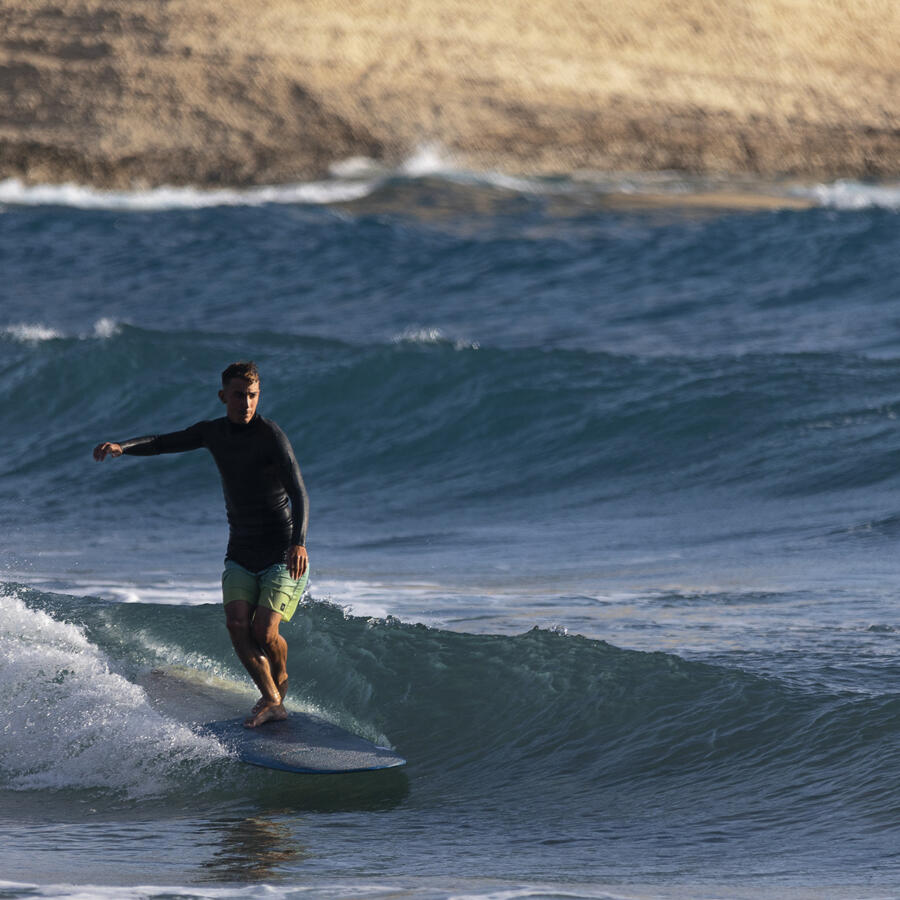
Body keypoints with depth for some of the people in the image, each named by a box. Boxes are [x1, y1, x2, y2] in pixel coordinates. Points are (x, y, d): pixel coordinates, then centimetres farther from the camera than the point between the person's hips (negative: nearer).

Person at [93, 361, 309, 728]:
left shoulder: (271, 436, -16)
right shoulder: (213, 433, 4)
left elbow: (299, 494, -24)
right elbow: (163, 443, 13)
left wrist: (299, 542, -40)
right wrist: (122, 446, -7)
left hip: (282, 553, -5)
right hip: (241, 554, 5)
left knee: (265, 632, -17)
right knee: (237, 624, -15)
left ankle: (280, 682, 14)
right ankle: (271, 701, -5)